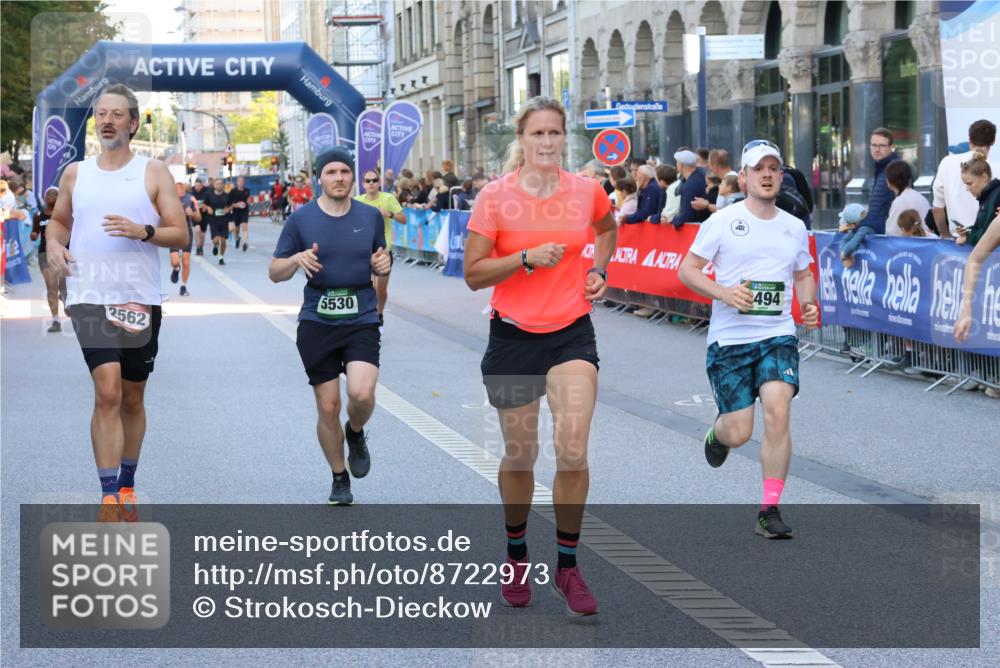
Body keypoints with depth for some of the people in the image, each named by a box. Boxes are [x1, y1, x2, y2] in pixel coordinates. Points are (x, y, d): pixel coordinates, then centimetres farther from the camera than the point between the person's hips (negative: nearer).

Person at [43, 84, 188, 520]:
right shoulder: (75, 173, 9)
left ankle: (127, 487, 29)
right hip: (90, 299, 0)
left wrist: (142, 231, -19)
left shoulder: (154, 173, 2)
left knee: (132, 398, 12)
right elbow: (59, 219, 24)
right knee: (107, 392, -15)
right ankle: (109, 497, -14)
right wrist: (53, 245, 3)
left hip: (140, 300, 0)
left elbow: (181, 236, -1)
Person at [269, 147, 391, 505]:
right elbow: (275, 272, 5)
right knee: (328, 406, 2)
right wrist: (297, 259, -16)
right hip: (316, 323, 0)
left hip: (362, 319, 0)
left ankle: (356, 433, 15)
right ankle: (340, 480, 21)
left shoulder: (371, 216, 6)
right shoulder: (301, 219, 1)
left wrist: (383, 264, -5)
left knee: (362, 393, -21)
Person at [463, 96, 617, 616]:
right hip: (513, 336, -1)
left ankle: (567, 567, 3)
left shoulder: (587, 191, -1)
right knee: (519, 456, 10)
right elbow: (473, 274, -9)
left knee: (573, 452, -13)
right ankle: (516, 554, 33)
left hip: (572, 334, 1)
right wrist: (528, 257, -20)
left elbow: (607, 226, 24)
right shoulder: (496, 196, -8)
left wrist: (599, 269, 9)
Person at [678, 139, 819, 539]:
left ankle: (769, 511, -11)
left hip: (778, 336, 2)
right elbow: (688, 270, -1)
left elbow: (804, 275, 24)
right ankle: (718, 431, 39)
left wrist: (809, 305, 3)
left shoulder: (795, 227, 10)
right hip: (730, 338, -2)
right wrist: (723, 293, -18)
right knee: (739, 432, -3)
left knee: (777, 411, -19)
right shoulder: (723, 221, -3)